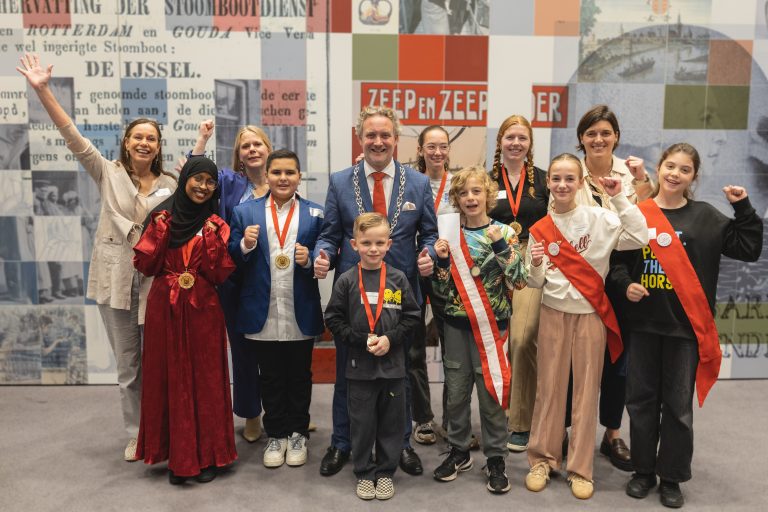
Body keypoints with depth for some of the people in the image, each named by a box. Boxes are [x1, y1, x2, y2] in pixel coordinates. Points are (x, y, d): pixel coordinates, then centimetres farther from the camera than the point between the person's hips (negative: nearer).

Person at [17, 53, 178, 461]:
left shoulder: (171, 185, 3)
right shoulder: (108, 174, 2)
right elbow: (73, 137, -7)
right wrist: (42, 90, -14)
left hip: (157, 282, 0)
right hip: (115, 280, 1)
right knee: (127, 363, 12)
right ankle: (136, 435, 27)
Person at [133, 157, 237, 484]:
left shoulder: (215, 224, 4)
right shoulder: (162, 216, 6)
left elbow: (220, 275, -4)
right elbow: (145, 265, 0)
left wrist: (212, 238, -13)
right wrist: (160, 230, -9)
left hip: (202, 310, -1)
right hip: (164, 309, 1)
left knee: (205, 381, 4)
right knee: (169, 380, 7)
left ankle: (207, 456, 18)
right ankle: (176, 456, 21)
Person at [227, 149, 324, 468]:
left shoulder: (315, 214, 3)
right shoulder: (244, 212, 5)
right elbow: (232, 261, 3)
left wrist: (310, 259, -17)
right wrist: (245, 245, -17)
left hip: (301, 314, 0)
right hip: (263, 314, 0)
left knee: (299, 377, 13)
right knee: (270, 378, 12)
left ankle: (297, 434, 30)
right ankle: (275, 435, 28)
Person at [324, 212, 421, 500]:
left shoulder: (398, 279, -2)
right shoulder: (346, 281, -5)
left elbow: (411, 316, 2)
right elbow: (334, 319, -3)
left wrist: (391, 339, -12)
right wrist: (361, 340, -12)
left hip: (393, 364, 1)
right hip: (359, 366, -1)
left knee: (391, 422, 11)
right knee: (362, 423, 10)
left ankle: (385, 472, 29)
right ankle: (364, 473, 28)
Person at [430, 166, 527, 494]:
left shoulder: (503, 232, -4)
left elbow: (519, 281, -12)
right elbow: (443, 291, 3)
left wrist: (502, 247, -21)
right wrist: (442, 260, -13)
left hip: (490, 324, -2)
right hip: (456, 324, 3)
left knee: (491, 392, 5)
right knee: (456, 391, 11)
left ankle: (495, 459, 20)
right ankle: (459, 451, 29)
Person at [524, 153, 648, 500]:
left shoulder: (599, 218, -4)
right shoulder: (540, 229, 1)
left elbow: (640, 237, -18)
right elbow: (535, 283, 2)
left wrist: (618, 198, -19)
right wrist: (536, 266, -20)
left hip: (591, 313, -1)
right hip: (554, 312, 1)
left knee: (586, 388, 5)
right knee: (549, 386, 8)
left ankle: (580, 468, 18)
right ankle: (542, 458, 22)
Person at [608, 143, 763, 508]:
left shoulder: (705, 217, 2)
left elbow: (749, 249, -1)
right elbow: (617, 259, 5)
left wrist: (743, 208, -8)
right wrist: (625, 284, -11)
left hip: (685, 325, -1)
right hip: (643, 322, 1)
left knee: (678, 404, 8)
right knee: (641, 399, 10)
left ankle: (672, 477, 24)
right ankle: (643, 470, 27)